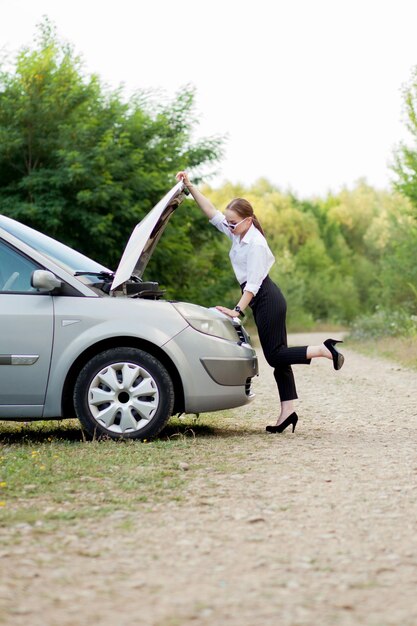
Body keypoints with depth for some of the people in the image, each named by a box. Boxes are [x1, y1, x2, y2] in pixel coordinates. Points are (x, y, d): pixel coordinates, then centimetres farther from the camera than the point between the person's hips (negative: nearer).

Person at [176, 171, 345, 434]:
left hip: (268, 300, -10)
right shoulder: (238, 234, 8)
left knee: (275, 355, -9)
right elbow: (212, 213, 11)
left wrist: (238, 310, -24)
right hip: (265, 301, 10)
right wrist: (190, 186, 7)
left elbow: (253, 282, -21)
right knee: (277, 356, 5)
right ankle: (288, 411, 4)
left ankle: (324, 350, -5)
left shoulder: (255, 243, -17)